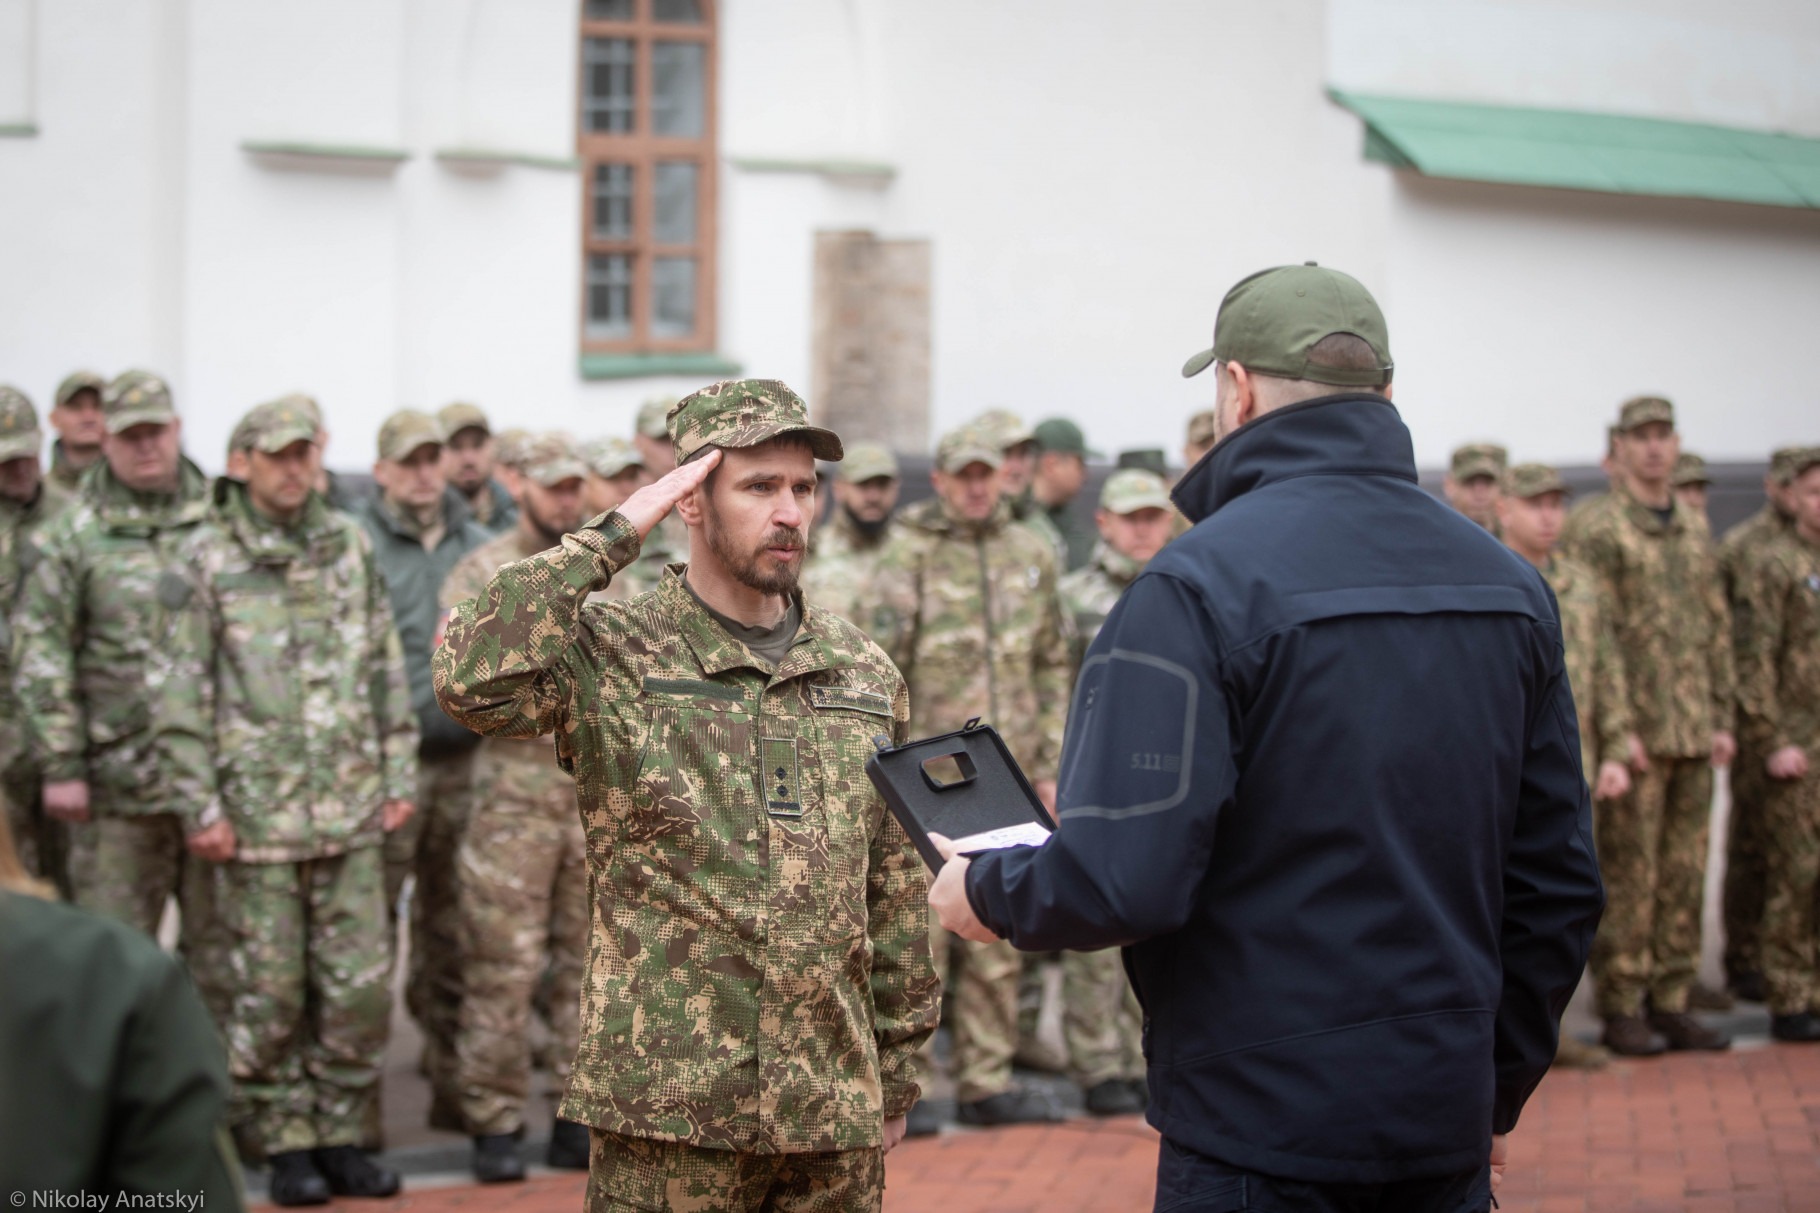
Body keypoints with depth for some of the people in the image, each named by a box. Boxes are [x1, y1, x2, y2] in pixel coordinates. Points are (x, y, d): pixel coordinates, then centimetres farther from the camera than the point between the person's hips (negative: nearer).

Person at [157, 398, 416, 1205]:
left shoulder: (350, 545, 9)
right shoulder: (207, 557, -3)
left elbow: (387, 669, 13)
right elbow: (179, 691, -5)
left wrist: (398, 775, 8)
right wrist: (202, 805, -9)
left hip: (351, 814, 3)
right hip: (254, 815, -3)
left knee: (361, 987, 5)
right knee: (265, 995, 3)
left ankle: (341, 1135, 18)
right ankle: (285, 1145, 16)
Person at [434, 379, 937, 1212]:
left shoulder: (863, 674, 9)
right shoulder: (611, 653, -4)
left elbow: (894, 887, 14)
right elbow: (472, 682, -25)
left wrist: (895, 1076, 14)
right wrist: (614, 534, -18)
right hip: (669, 1110, -4)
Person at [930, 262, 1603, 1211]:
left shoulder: (1200, 582, -15)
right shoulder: (1510, 584, 6)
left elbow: (1121, 880, -22)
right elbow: (1558, 883, 11)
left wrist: (985, 891, -1)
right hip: (1448, 1135, 6)